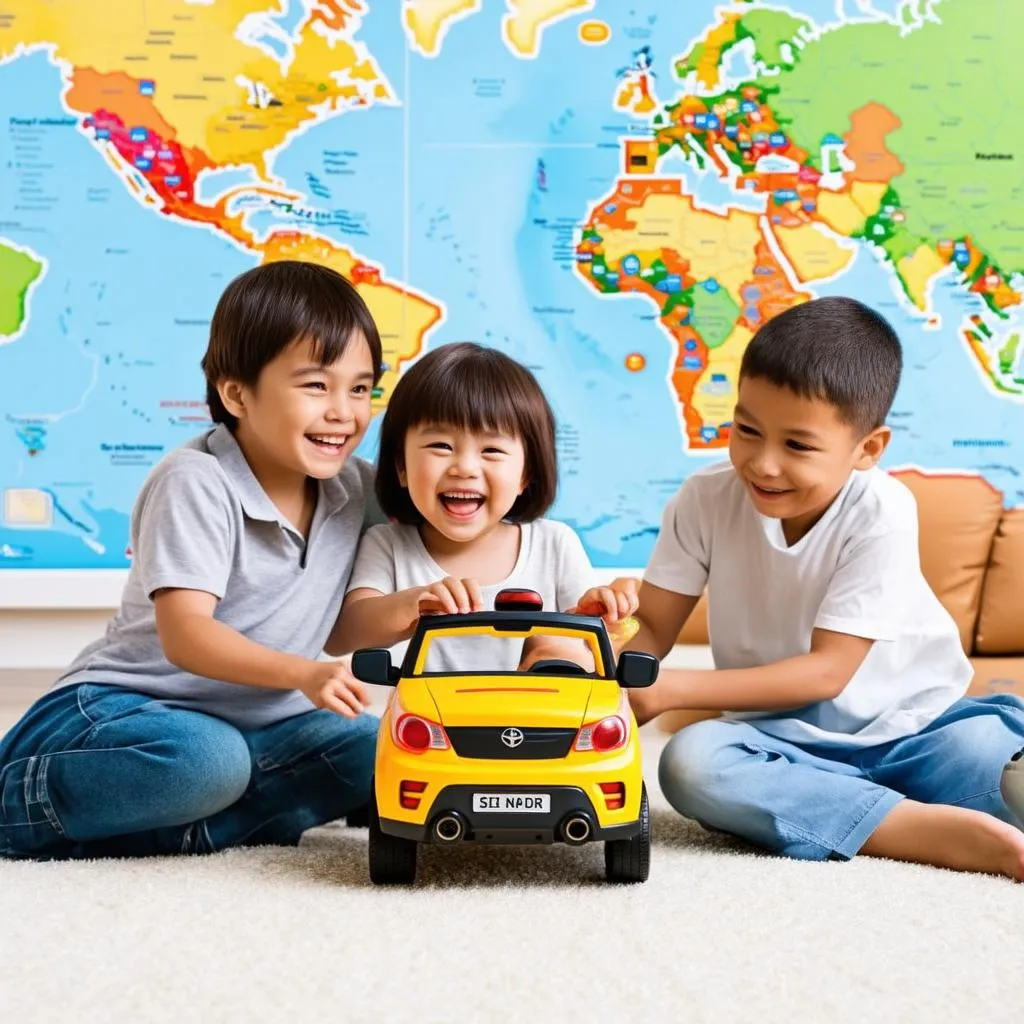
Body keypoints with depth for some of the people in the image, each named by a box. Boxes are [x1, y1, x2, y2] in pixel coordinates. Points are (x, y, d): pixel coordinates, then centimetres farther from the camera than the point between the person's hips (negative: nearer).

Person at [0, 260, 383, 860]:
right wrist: (303, 674, -40)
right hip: (118, 706, -6)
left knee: (372, 750, -15)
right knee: (204, 760, -37)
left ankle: (178, 829, -20)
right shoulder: (197, 484, -17)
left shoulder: (354, 488, 2)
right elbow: (184, 635, -26)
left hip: (254, 722, 6)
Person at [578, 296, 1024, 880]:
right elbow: (654, 631, -4)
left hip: (906, 728, -3)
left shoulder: (880, 513, -15)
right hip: (781, 738, 3)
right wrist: (613, 616, -29)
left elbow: (828, 669, -18)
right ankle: (930, 829, -32)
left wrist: (673, 689, -24)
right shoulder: (707, 499, -6)